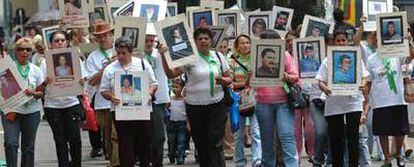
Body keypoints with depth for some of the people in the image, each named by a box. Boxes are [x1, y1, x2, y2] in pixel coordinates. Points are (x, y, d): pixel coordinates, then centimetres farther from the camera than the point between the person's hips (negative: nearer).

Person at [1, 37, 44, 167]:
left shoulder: (35, 70, 9)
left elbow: (42, 92, 9)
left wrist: (34, 93, -15)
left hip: (31, 112, 3)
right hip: (11, 111, -3)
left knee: (28, 147, 4)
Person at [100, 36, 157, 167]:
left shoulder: (143, 64, 6)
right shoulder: (110, 69, 6)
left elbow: (153, 84, 9)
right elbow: (104, 90, 7)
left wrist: (149, 94, -11)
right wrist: (111, 97, -13)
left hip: (142, 109, 1)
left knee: (145, 142, 6)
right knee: (125, 146, -2)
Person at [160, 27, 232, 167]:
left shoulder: (218, 57, 7)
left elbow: (229, 79, 12)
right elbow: (171, 74, -9)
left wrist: (222, 80, -11)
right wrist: (163, 57, -22)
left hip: (216, 104, 1)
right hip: (195, 107, -1)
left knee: (215, 143, -7)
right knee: (201, 143, 8)